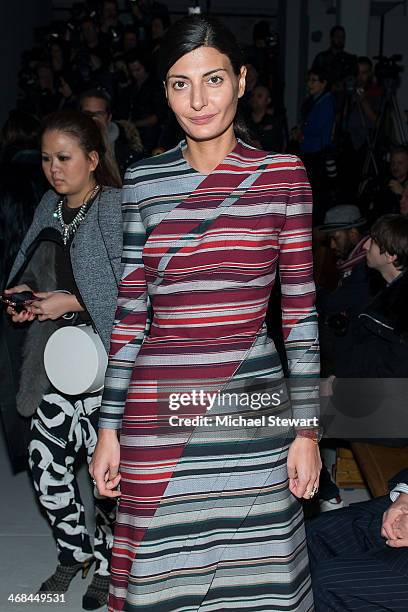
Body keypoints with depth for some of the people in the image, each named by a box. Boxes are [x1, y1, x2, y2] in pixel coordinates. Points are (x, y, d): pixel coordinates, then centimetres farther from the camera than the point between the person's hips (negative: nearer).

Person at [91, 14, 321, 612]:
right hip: (157, 414, 2)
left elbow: (300, 309, 1)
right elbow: (130, 310, 7)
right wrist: (109, 428, 6)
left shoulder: (281, 175, 0)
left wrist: (307, 429, -1)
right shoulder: (143, 180, 6)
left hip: (251, 408, -1)